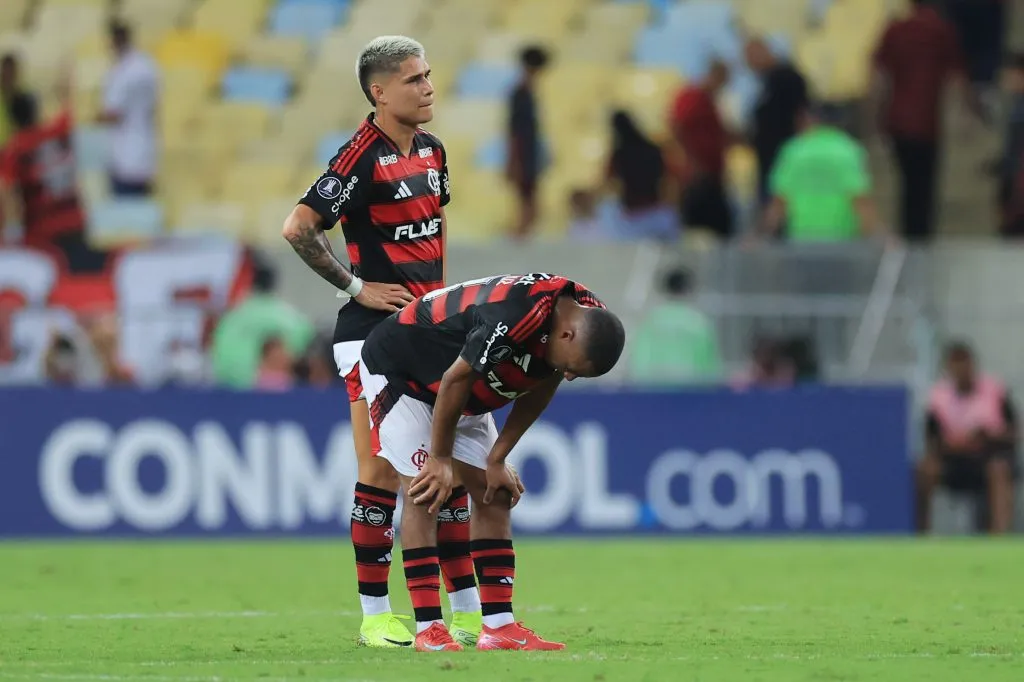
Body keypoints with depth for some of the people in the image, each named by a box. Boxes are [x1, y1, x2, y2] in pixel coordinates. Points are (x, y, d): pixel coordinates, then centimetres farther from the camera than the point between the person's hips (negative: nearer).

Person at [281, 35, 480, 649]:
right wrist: (357, 287, -12)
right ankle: (376, 616, 0)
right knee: (383, 474, -6)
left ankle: (469, 611, 13)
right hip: (374, 337, -8)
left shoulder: (433, 152, 11)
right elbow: (298, 228, -18)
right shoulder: (362, 157, -14)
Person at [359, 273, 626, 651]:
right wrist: (440, 460, -15)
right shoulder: (516, 315, -40)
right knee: (424, 493, -14)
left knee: (494, 494, 1)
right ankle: (429, 631, -13)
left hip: (462, 398, 8)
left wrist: (497, 460, 0)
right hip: (399, 370, -8)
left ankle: (499, 627, 0)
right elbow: (456, 380, -27)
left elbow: (535, 395, 1)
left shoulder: (588, 321, -15)